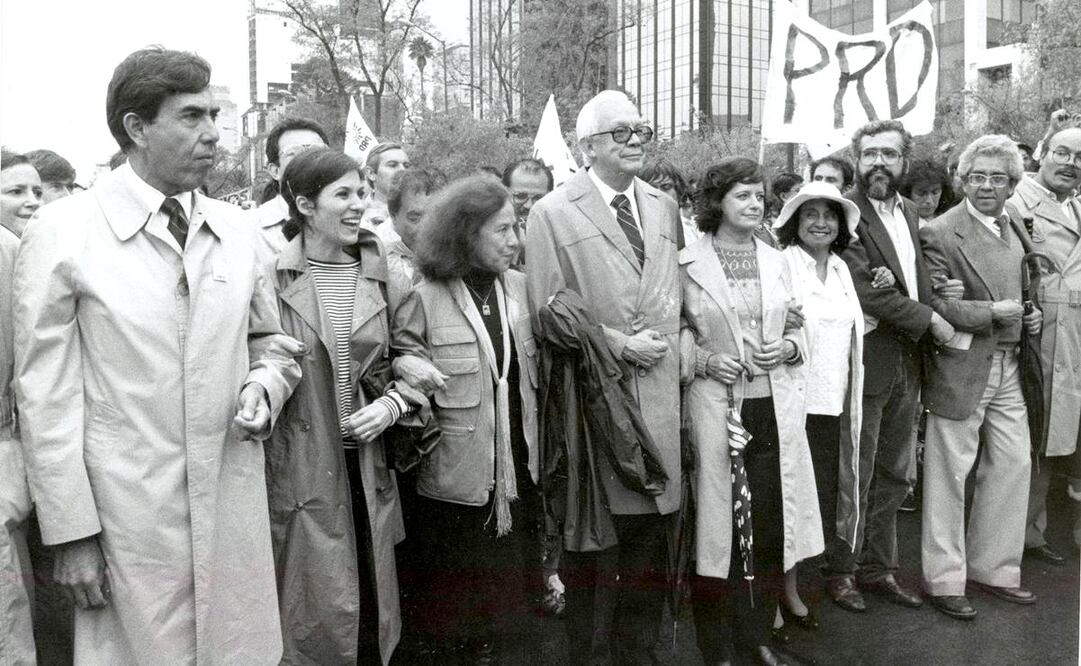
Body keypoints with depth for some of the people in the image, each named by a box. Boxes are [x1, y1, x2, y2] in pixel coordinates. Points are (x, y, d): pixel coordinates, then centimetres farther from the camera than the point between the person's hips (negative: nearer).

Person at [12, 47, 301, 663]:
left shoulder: (238, 231, 5)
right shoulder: (62, 232, -6)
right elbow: (47, 397, -6)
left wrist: (264, 388, -5)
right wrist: (70, 532, -7)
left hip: (236, 506, 4)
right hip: (129, 515, -3)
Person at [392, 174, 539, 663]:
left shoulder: (520, 288, 4)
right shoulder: (425, 300, -11)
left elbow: (535, 370, 11)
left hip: (519, 473, 4)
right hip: (455, 481, -4)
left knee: (509, 595, 15)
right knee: (454, 602, 11)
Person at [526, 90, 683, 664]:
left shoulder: (664, 208, 14)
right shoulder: (553, 213, -3)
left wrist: (666, 344, 4)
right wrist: (619, 345, -11)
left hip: (659, 397, 5)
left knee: (649, 535, 10)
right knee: (596, 539, 3)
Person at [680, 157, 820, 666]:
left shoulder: (776, 261, 12)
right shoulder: (689, 263, -3)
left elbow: (796, 329, 17)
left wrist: (788, 348, -3)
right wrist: (704, 359, -15)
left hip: (774, 408, 4)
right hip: (715, 407, -4)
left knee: (772, 522, 8)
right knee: (721, 522, 2)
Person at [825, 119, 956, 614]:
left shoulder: (908, 213, 14)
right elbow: (863, 287, -20)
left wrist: (939, 292, -1)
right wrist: (928, 319, -14)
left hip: (906, 364, 8)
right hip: (866, 363, -8)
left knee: (893, 475, 15)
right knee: (855, 476, 3)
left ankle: (879, 568, 28)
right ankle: (842, 571, 19)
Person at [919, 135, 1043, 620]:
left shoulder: (1017, 229, 11)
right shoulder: (940, 234, -13)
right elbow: (933, 306, -18)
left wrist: (1031, 317, 6)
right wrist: (993, 314, -18)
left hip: (1010, 368, 8)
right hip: (961, 368, -7)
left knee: (1013, 465, 13)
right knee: (949, 475, 2)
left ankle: (992, 567, 30)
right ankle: (943, 579, 15)